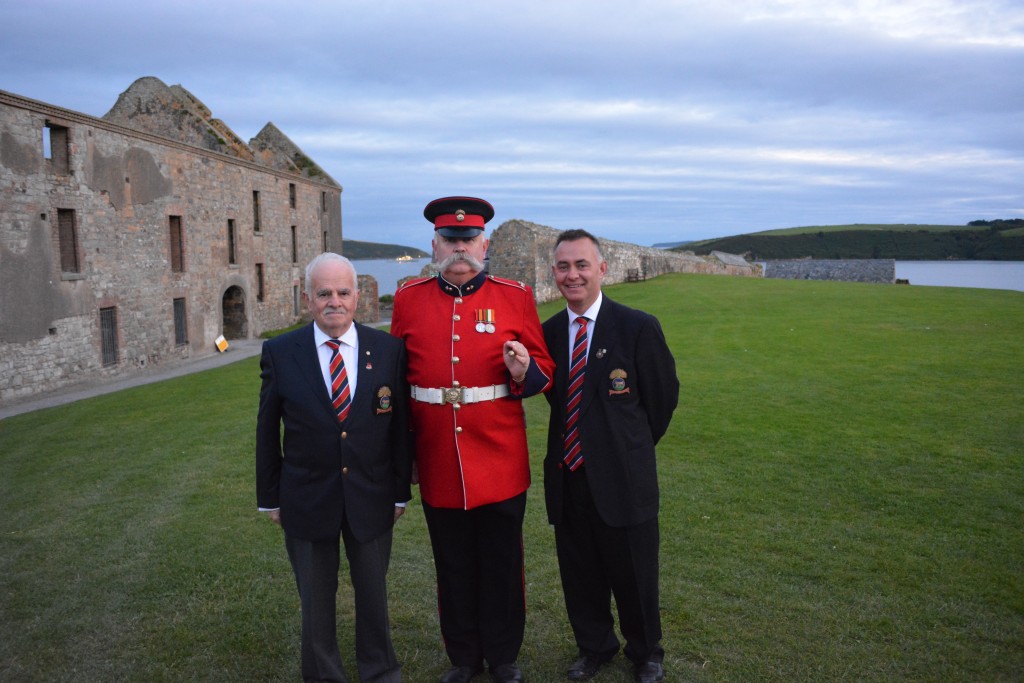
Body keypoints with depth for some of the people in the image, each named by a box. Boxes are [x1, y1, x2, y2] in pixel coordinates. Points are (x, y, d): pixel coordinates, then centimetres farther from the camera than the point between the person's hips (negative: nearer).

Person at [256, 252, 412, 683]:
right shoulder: (279, 353, -8)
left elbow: (400, 426, -1)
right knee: (316, 601, 16)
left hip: (371, 498, 1)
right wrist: (270, 497, 3)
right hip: (306, 500, 0)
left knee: (374, 593, 18)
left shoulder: (388, 349, -6)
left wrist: (401, 491, 1)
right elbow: (267, 432, 0)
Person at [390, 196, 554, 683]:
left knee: (502, 565, 12)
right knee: (454, 568, 16)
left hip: (500, 461, -1)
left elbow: (544, 373, 3)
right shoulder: (409, 300, 3)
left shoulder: (515, 297, -1)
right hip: (438, 463, 1)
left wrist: (523, 371, -20)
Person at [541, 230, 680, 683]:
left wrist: (633, 447, 9)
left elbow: (664, 394, 0)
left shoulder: (638, 327, -12)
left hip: (623, 478, -3)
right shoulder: (548, 332, 1)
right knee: (580, 574, 18)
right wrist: (582, 436, 6)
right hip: (566, 476, 4)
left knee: (634, 575, 13)